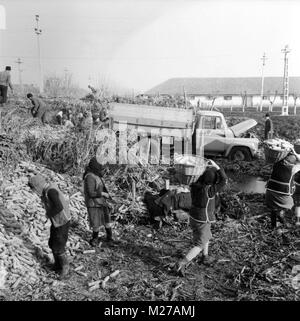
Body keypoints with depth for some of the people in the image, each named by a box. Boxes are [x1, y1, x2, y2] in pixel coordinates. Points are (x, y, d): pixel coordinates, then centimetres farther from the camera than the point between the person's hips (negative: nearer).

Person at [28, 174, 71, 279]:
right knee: (52, 244, 19)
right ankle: (57, 265, 37)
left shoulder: (51, 191, -27)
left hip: (62, 222, -10)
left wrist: (49, 214, -19)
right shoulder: (47, 190, 4)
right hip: (56, 221, 10)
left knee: (58, 248, 0)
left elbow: (59, 207, -36)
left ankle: (65, 267, 22)